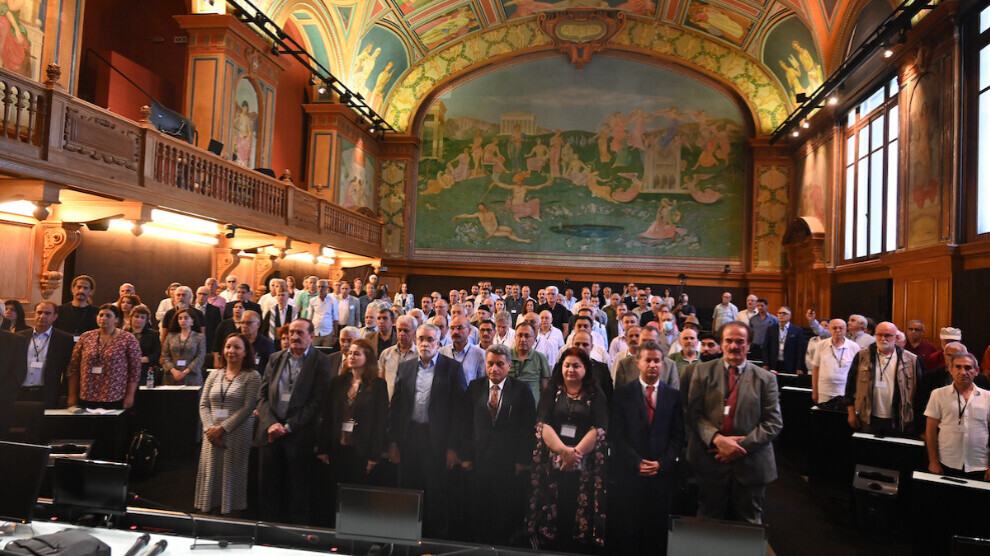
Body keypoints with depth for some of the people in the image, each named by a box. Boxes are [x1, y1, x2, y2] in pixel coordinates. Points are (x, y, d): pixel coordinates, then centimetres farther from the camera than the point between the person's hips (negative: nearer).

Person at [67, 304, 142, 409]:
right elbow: (73, 368, 9)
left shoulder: (128, 339, -3)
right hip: (86, 399, 3)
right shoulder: (85, 337, 6)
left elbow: (135, 370, -3)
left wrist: (130, 395, -6)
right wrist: (72, 395, 6)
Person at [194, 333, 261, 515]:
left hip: (238, 435, -4)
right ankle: (208, 510, 18)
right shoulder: (214, 374, 11)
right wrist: (209, 428, -8)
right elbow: (203, 405, 8)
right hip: (212, 435, 4)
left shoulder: (252, 376, -3)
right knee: (211, 474, 6)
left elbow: (247, 408, -10)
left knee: (232, 475, -1)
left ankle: (231, 511, 10)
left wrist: (222, 428, -15)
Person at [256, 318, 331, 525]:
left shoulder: (320, 362, -3)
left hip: (300, 435, -4)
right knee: (268, 488, 10)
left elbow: (317, 401, -9)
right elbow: (263, 395, 8)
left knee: (298, 491, 4)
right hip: (270, 432, 4)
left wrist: (288, 427, -12)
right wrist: (271, 423, -8)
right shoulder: (276, 359, 11)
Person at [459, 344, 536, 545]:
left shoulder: (522, 390, -3)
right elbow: (467, 424, 5)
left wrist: (523, 460, -5)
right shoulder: (475, 387, 4)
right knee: (479, 512, 8)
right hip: (480, 460, 2)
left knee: (508, 516, 7)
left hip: (510, 464, -2)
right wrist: (466, 456, 2)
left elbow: (528, 428, -3)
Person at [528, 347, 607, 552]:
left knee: (580, 517, -2)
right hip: (552, 464, 1)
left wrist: (576, 452, -15)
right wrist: (563, 450, -16)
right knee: (550, 517, 1)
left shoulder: (596, 395, 7)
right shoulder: (552, 392, 9)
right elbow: (543, 425, -2)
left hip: (585, 467, -1)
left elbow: (598, 429, -3)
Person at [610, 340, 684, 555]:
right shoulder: (622, 393, 4)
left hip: (662, 473, 1)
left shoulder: (673, 396, 8)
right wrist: (636, 462, -10)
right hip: (629, 473, -1)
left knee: (657, 532, 5)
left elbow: (678, 436, 5)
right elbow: (616, 434, -2)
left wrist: (662, 463, -7)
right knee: (627, 532, 4)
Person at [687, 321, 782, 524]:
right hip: (710, 461, 0)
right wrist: (716, 438, -18)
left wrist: (742, 445, -13)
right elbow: (694, 413, -2)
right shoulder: (703, 371, 4)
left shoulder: (765, 378, 3)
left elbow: (774, 422, -2)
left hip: (750, 464, 0)